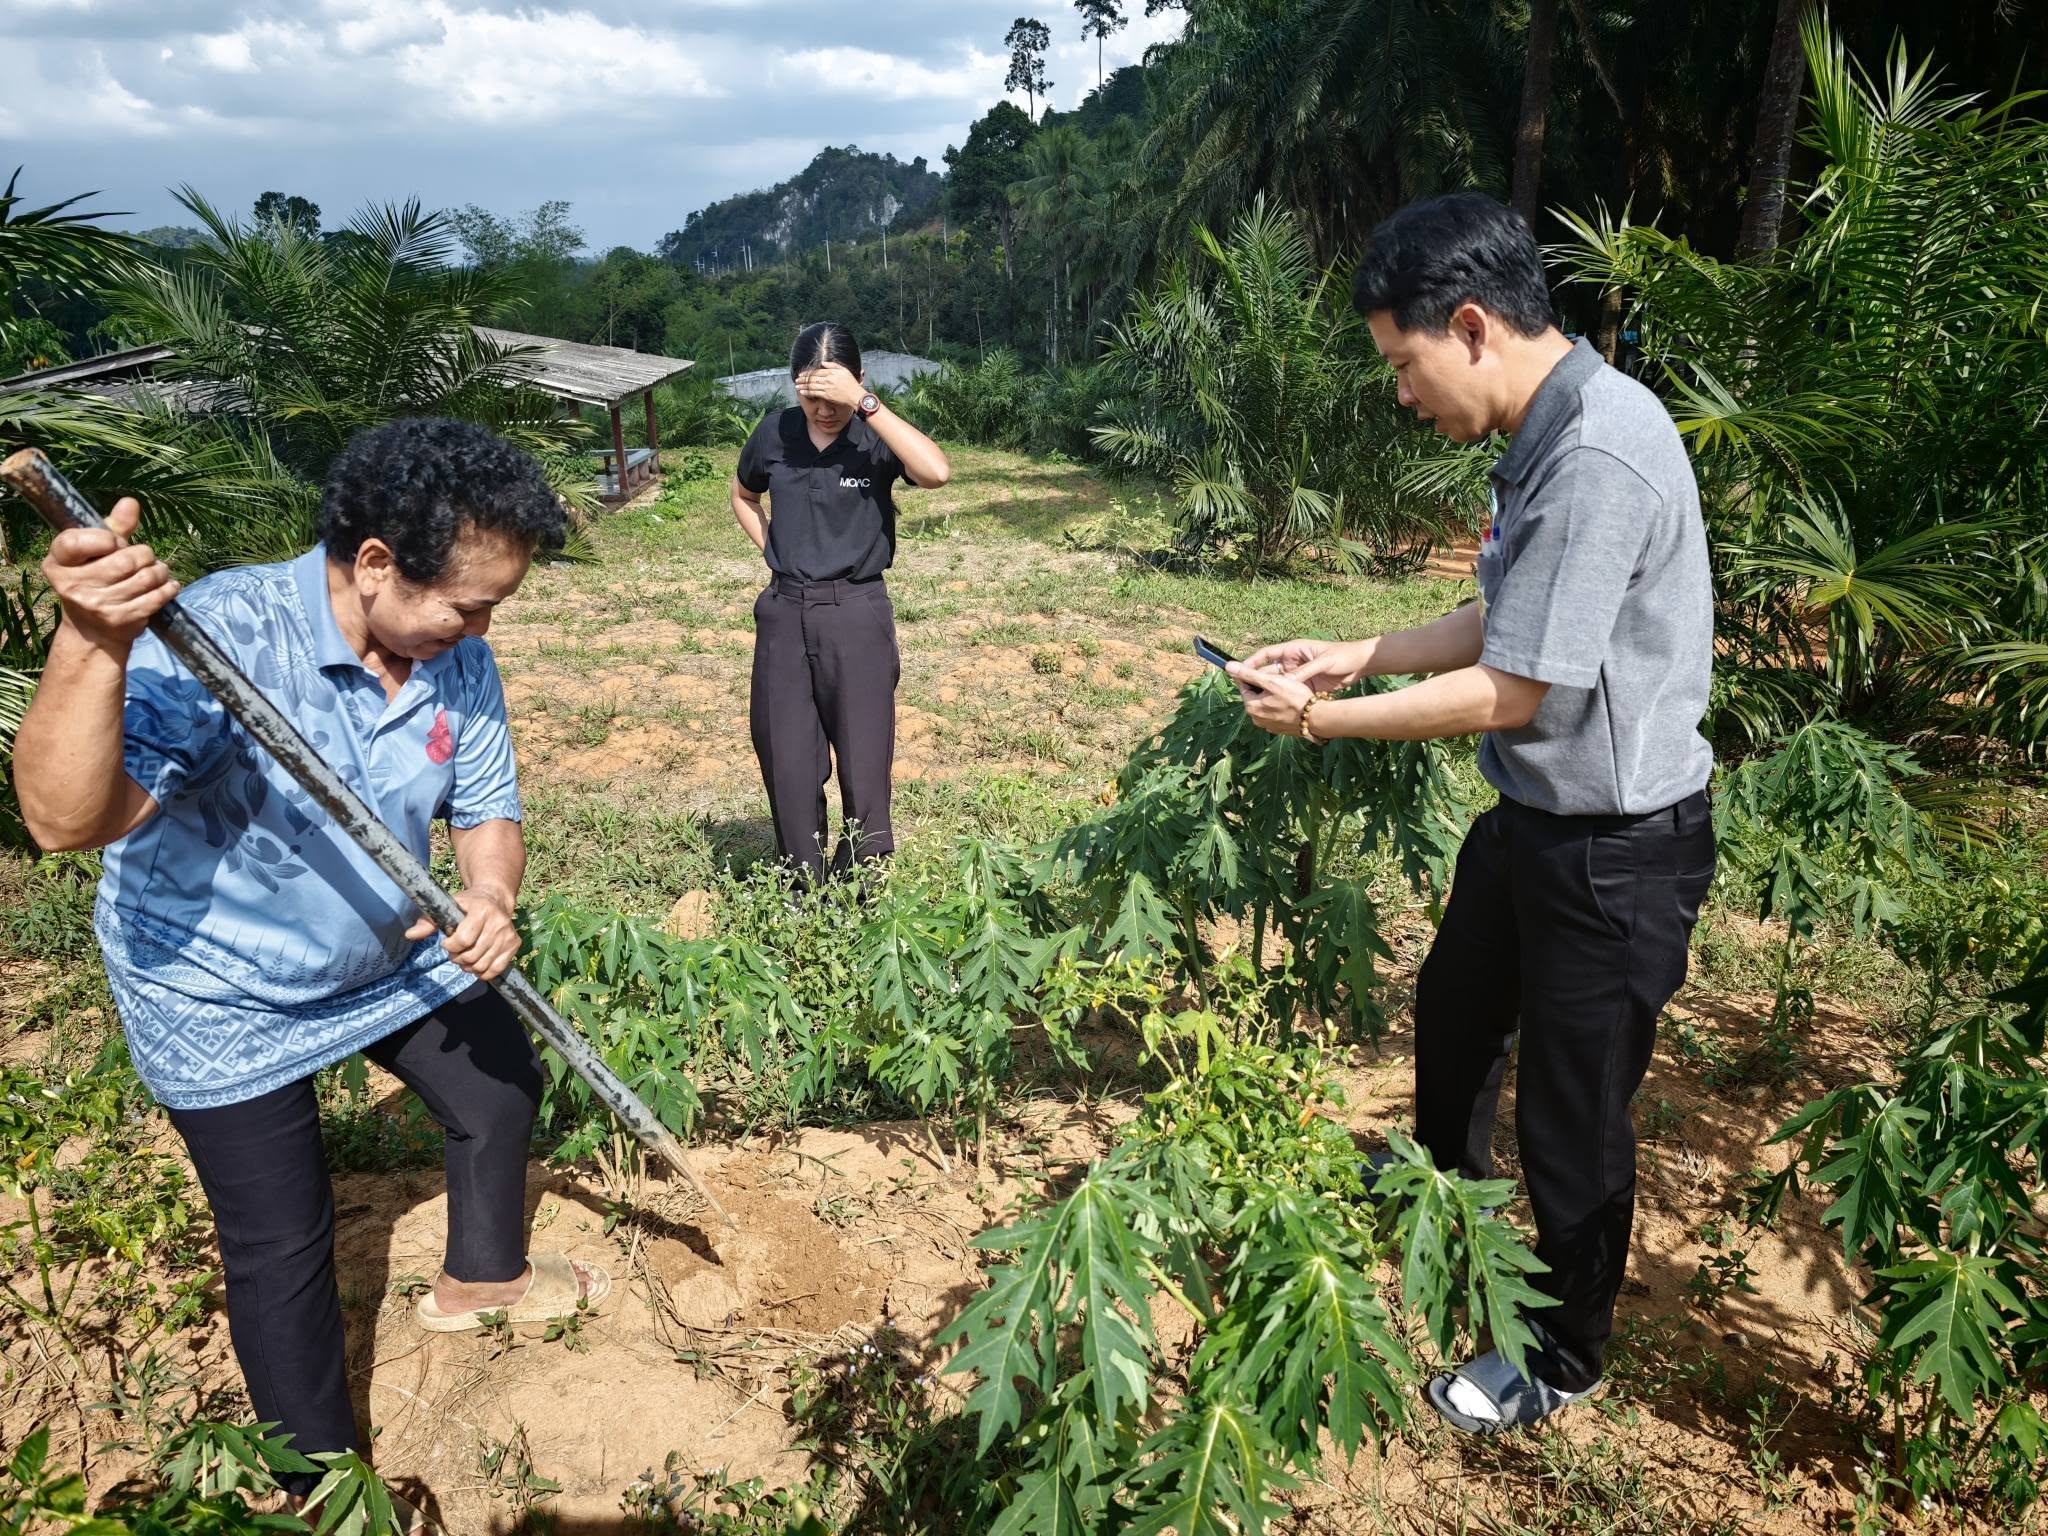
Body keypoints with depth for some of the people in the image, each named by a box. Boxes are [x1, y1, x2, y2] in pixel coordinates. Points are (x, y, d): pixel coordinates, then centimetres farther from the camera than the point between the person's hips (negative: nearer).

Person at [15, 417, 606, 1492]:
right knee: (284, 1244, 3)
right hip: (222, 996, -6)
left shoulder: (457, 660, -14)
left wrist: (490, 899, -25)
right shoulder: (222, 634, -33)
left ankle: (479, 1279, 49)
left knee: (505, 1083, 20)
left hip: (386, 960, 6)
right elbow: (67, 820, -42)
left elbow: (487, 809, -3)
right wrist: (92, 645, -58)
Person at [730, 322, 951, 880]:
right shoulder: (775, 433, 2)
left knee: (864, 765, 2)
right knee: (786, 766, 8)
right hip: (784, 614, 4)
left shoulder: (875, 437, -9)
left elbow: (936, 472, -31)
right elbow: (743, 496, 22)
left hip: (857, 613, -3)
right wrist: (774, 551, 8)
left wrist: (865, 403, -29)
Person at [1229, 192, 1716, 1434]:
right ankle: (1449, 1176, 59)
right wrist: (1362, 655, 2)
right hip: (1536, 814, 10)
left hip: (1615, 845, -9)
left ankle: (1567, 1358, 34)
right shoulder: (1549, 434, 1)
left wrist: (1322, 719, -15)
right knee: (1456, 1007, 29)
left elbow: (1510, 692, -25)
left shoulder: (1599, 460, -29)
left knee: (1574, 1112, 9)